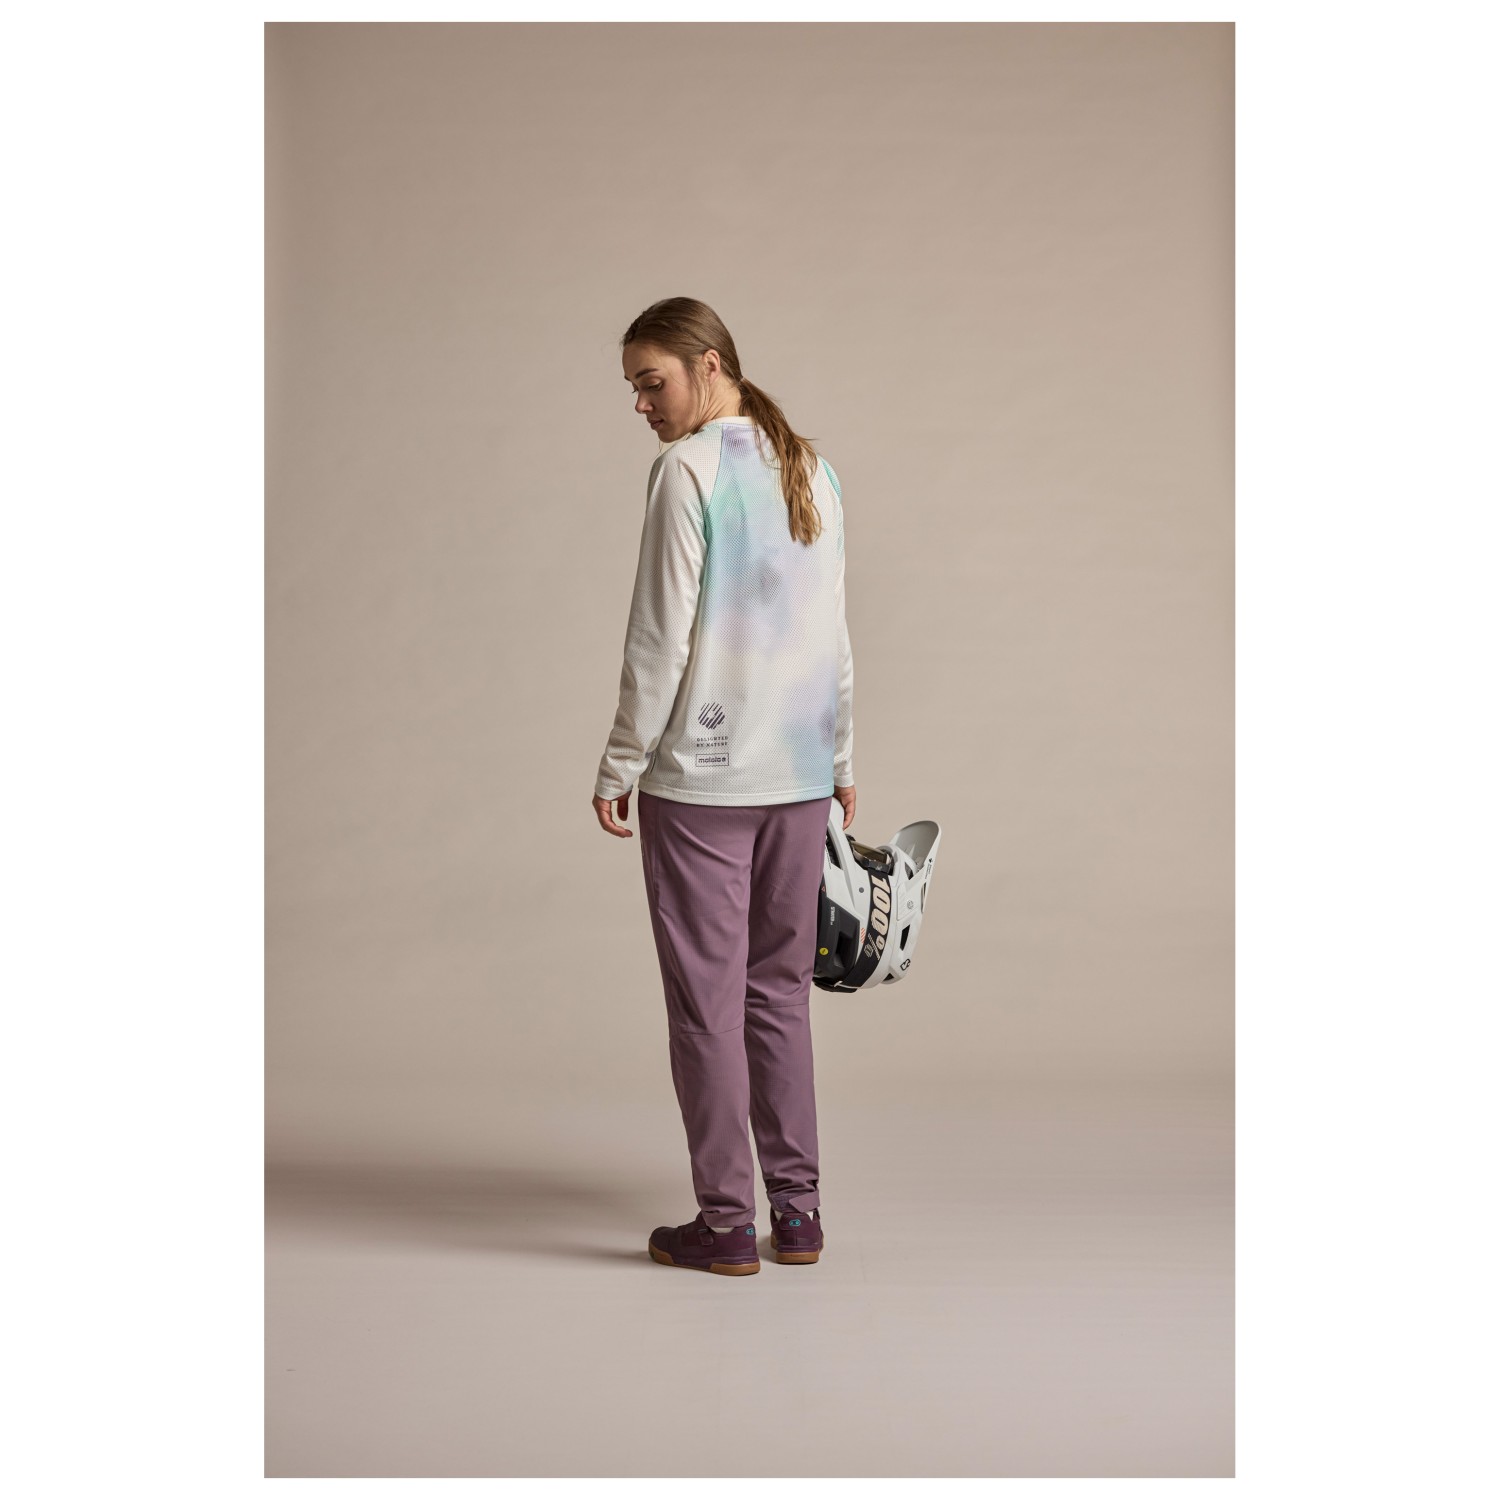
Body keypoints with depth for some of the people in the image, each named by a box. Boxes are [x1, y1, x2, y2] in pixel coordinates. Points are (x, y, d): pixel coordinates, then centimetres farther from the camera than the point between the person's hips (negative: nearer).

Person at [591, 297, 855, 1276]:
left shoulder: (691, 470, -10)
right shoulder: (814, 472, 11)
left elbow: (662, 636, -12)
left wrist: (620, 766, -5)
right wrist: (840, 762, 21)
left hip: (701, 779, -7)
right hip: (800, 775, 7)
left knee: (707, 997, 2)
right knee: (779, 990, 13)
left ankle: (727, 1222, 9)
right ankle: (797, 1211, 18)